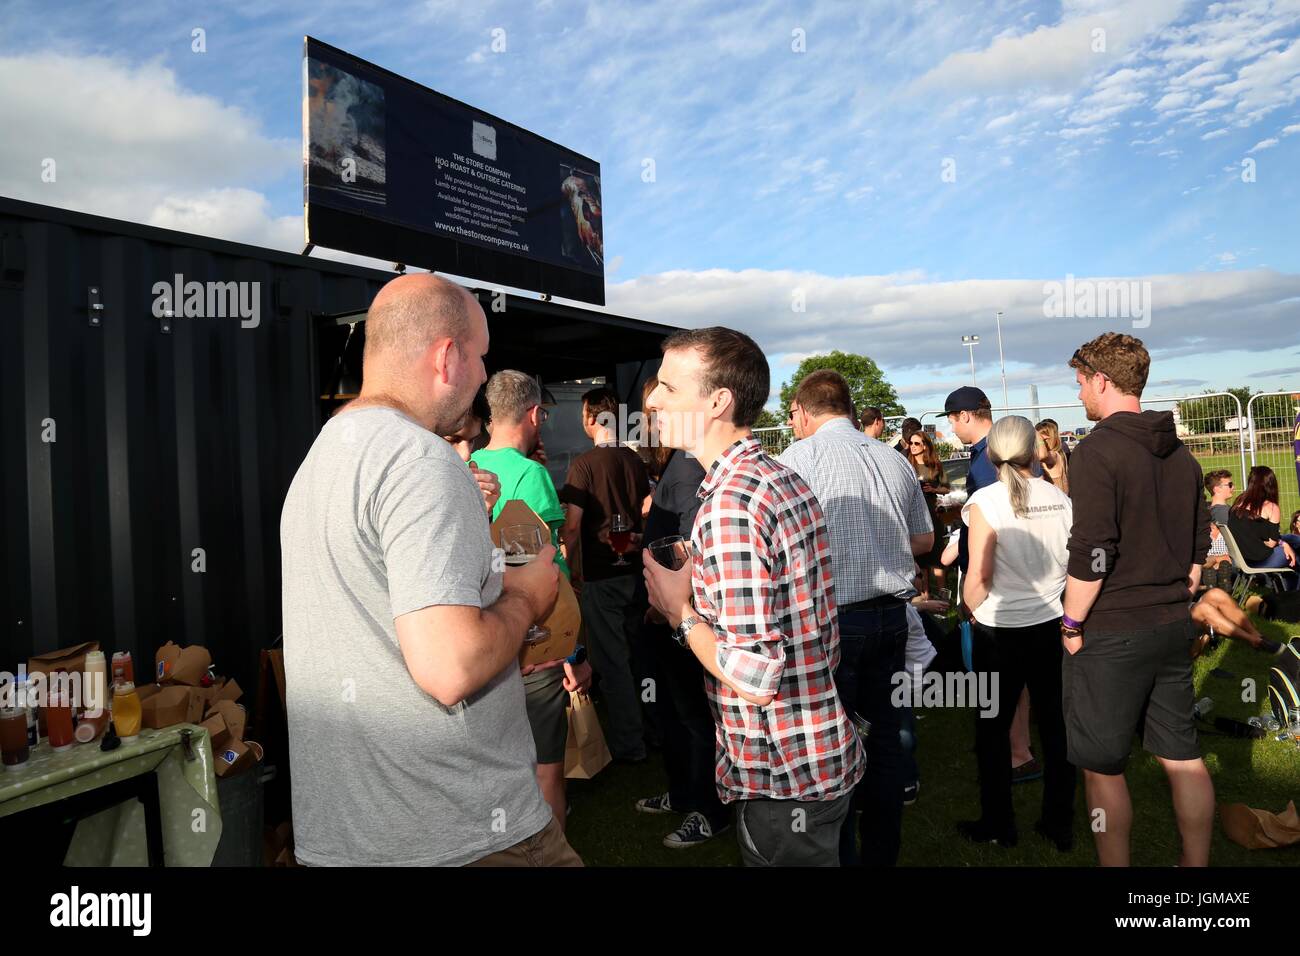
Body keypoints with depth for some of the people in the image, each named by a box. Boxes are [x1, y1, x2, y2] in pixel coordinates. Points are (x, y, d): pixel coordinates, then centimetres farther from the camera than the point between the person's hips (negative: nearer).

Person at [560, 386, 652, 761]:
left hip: (600, 576, -6)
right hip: (634, 571, 6)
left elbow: (572, 526, -16)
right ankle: (648, 728, 30)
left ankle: (628, 745, 10)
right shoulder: (634, 461, 4)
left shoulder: (584, 464, -13)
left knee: (612, 661, 3)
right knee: (636, 653, 18)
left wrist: (565, 567, -3)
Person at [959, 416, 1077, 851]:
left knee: (993, 728, 11)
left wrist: (974, 612, 1)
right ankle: (1060, 823, 26)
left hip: (1000, 631, -4)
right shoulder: (1060, 498, -2)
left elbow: (977, 579, -17)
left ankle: (997, 824, 23)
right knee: (1055, 725, 14)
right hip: (1053, 625, 4)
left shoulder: (986, 500, -14)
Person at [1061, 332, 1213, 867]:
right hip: (1173, 626, 8)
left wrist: (1072, 624, -10)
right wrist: (1176, 602, 21)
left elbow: (1091, 555, -20)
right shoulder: (1179, 453, 9)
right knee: (1182, 756, 16)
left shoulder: (1098, 451, -16)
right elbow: (1199, 543, 14)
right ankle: (1197, 862, 27)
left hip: (1110, 633, -8)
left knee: (1103, 765, 6)